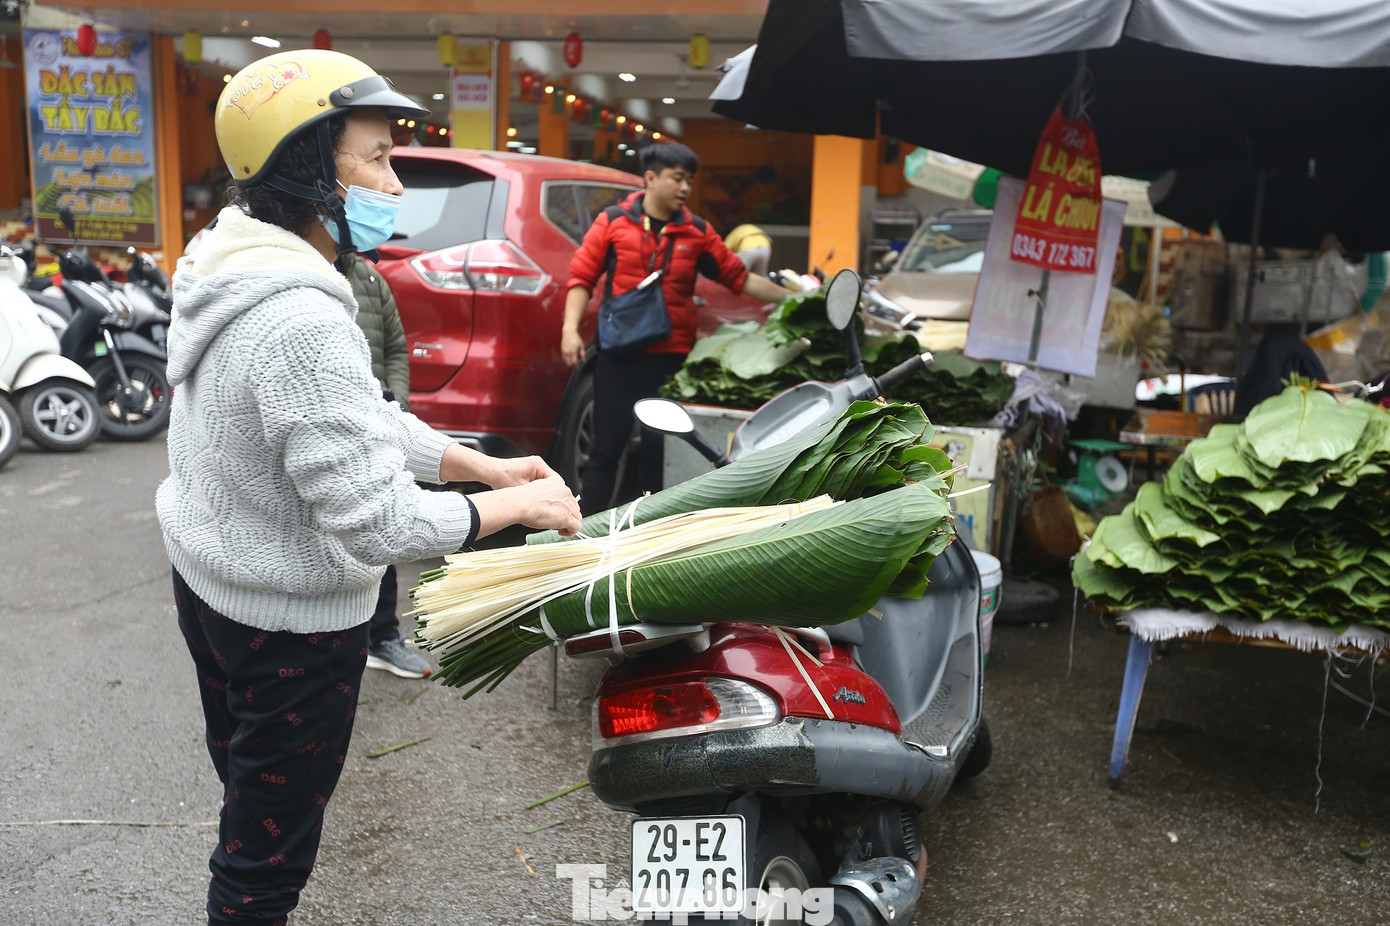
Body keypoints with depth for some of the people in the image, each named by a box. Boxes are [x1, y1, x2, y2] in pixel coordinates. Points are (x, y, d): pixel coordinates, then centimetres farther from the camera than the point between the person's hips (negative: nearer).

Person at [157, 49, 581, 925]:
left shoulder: (235, 273, 2)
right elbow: (378, 524, -30)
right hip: (290, 622, -10)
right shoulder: (302, 325, -31)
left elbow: (364, 419, 7)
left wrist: (484, 464, 1)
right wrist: (517, 504, -17)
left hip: (209, 581, 10)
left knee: (249, 802, 28)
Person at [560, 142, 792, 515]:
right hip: (619, 355, -2)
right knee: (607, 446, 2)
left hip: (671, 358, 2)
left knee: (659, 450, 9)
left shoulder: (698, 232, 7)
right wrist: (571, 329, -9)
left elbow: (740, 278, 10)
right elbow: (582, 277, 2)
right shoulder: (613, 221, 2)